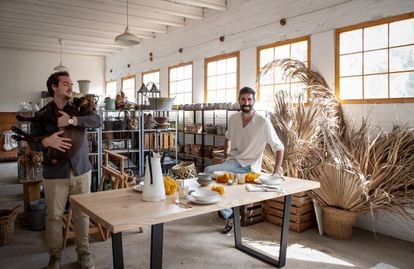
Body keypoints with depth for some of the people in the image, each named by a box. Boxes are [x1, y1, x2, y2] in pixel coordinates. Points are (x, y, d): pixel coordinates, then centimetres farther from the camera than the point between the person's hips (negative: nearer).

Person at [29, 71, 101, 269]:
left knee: (82, 214, 8)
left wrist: (71, 120, -25)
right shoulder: (42, 114, 2)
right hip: (54, 173, -1)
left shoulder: (79, 108, 5)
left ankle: (83, 253, 24)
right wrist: (47, 141, -25)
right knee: (54, 216, 8)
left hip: (81, 170, 1)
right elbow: (33, 143, -3)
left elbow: (97, 121, -14)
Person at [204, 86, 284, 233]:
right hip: (232, 162, 6)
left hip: (250, 167, -6)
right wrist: (226, 155, 14)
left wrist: (277, 170, -13)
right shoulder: (233, 118, 3)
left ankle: (227, 214, -3)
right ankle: (228, 215, -6)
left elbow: (279, 147, -7)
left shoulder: (264, 123, -14)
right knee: (208, 171, -21)